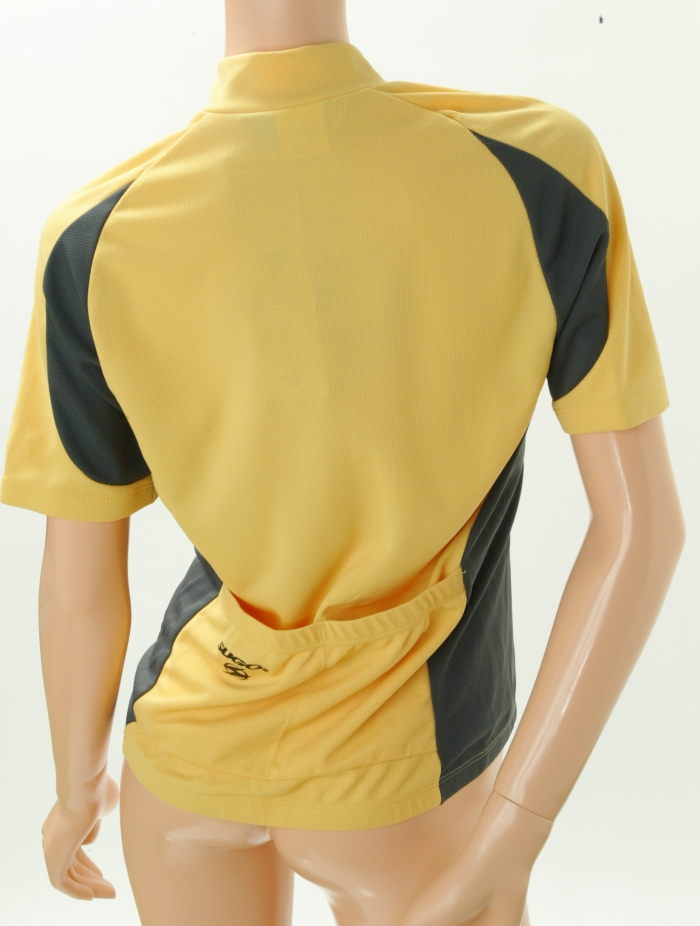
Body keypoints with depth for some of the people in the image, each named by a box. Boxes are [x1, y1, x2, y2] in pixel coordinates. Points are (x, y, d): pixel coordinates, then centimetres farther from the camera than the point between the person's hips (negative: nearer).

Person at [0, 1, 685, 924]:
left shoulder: (96, 240, -19)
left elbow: (80, 586, -9)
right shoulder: (542, 171, -20)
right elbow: (643, 522, -19)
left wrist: (78, 785, 11)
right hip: (395, 778, -1)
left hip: (190, 740, 2)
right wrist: (512, 839, -12)